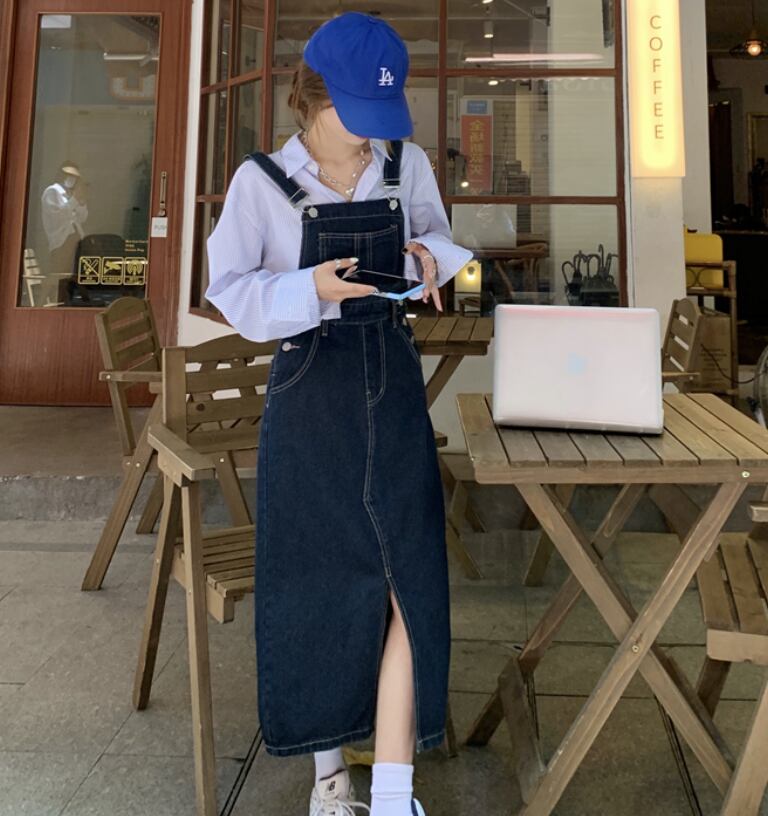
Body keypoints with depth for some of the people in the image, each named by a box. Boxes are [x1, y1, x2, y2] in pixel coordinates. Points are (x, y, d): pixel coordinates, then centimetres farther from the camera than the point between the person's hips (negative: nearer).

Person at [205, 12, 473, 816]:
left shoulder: (408, 165, 3)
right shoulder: (260, 181, -5)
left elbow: (439, 241, 17)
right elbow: (228, 289, -3)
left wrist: (430, 258, -7)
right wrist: (311, 288, -20)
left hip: (392, 387, 2)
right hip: (307, 395, -2)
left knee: (409, 584, -6)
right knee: (314, 588, 8)